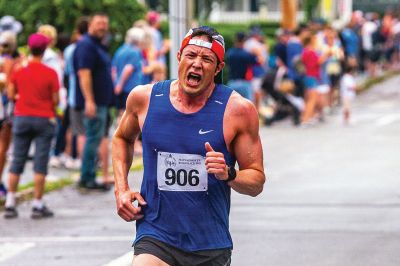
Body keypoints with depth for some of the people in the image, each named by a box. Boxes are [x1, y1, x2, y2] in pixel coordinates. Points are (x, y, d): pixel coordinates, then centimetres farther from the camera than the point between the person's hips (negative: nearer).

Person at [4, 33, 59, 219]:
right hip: (44, 120, -3)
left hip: (22, 118, 3)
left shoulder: (19, 71, -1)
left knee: (17, 162, 7)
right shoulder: (50, 73, -9)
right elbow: (55, 100, -7)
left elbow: (11, 95, 3)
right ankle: (37, 205, 1)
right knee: (40, 164, 1)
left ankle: (10, 205, 6)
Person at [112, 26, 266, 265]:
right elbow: (122, 139, 23)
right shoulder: (144, 98, 0)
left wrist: (228, 175, -19)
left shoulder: (238, 109, -5)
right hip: (155, 238, 0)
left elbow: (257, 181, 1)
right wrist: (121, 189, 9)